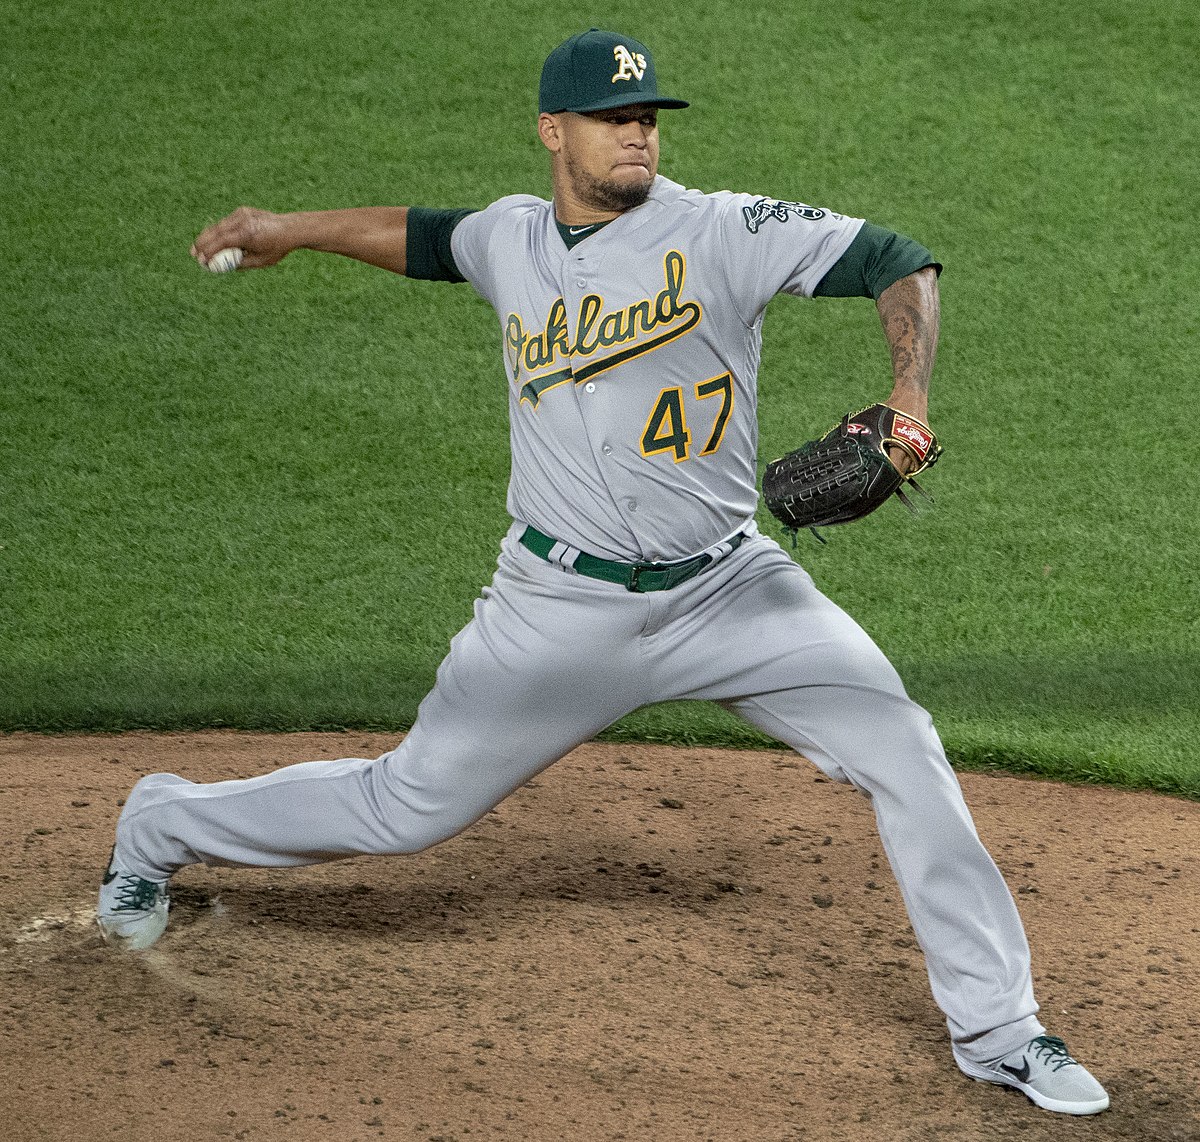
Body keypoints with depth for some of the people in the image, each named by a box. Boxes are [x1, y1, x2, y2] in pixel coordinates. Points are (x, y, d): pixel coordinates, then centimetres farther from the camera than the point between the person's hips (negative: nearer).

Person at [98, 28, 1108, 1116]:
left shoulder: (722, 231, -8)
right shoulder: (512, 238, 4)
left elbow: (899, 262, -10)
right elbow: (425, 237, 27)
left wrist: (911, 399, -24)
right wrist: (290, 229, 24)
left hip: (728, 588, -1)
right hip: (565, 607, 1)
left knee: (904, 756, -13)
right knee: (406, 808, 7)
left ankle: (995, 1029, 0)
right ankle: (164, 828, 32)